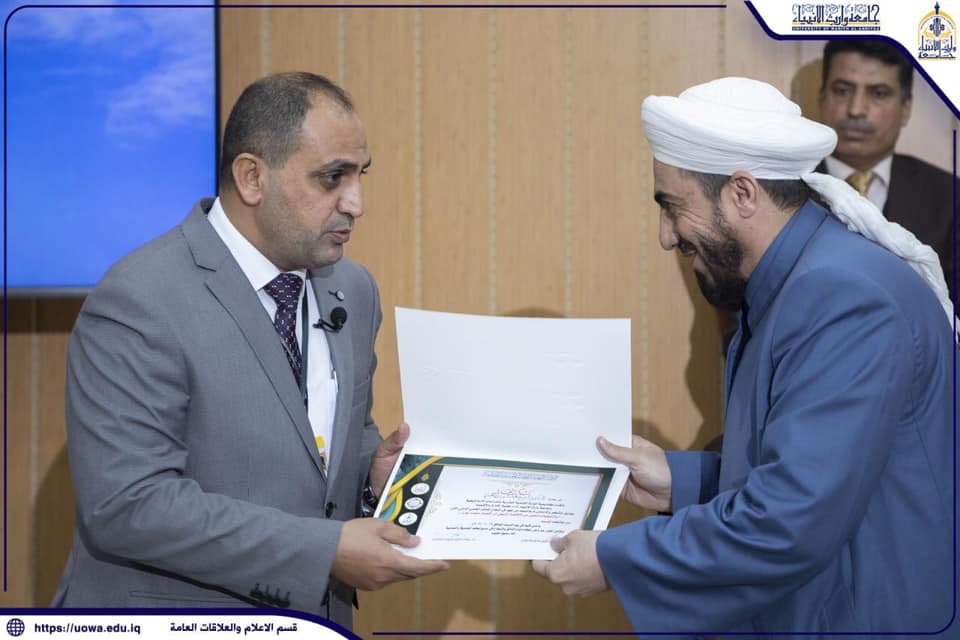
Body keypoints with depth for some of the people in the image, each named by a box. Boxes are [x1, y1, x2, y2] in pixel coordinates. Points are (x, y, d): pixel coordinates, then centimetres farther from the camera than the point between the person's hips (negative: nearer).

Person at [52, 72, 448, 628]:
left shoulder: (353, 291, 4)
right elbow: (128, 505, -23)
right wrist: (326, 550, -24)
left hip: (314, 613, 6)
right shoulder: (139, 303, -18)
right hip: (172, 620, -6)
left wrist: (373, 471, -6)